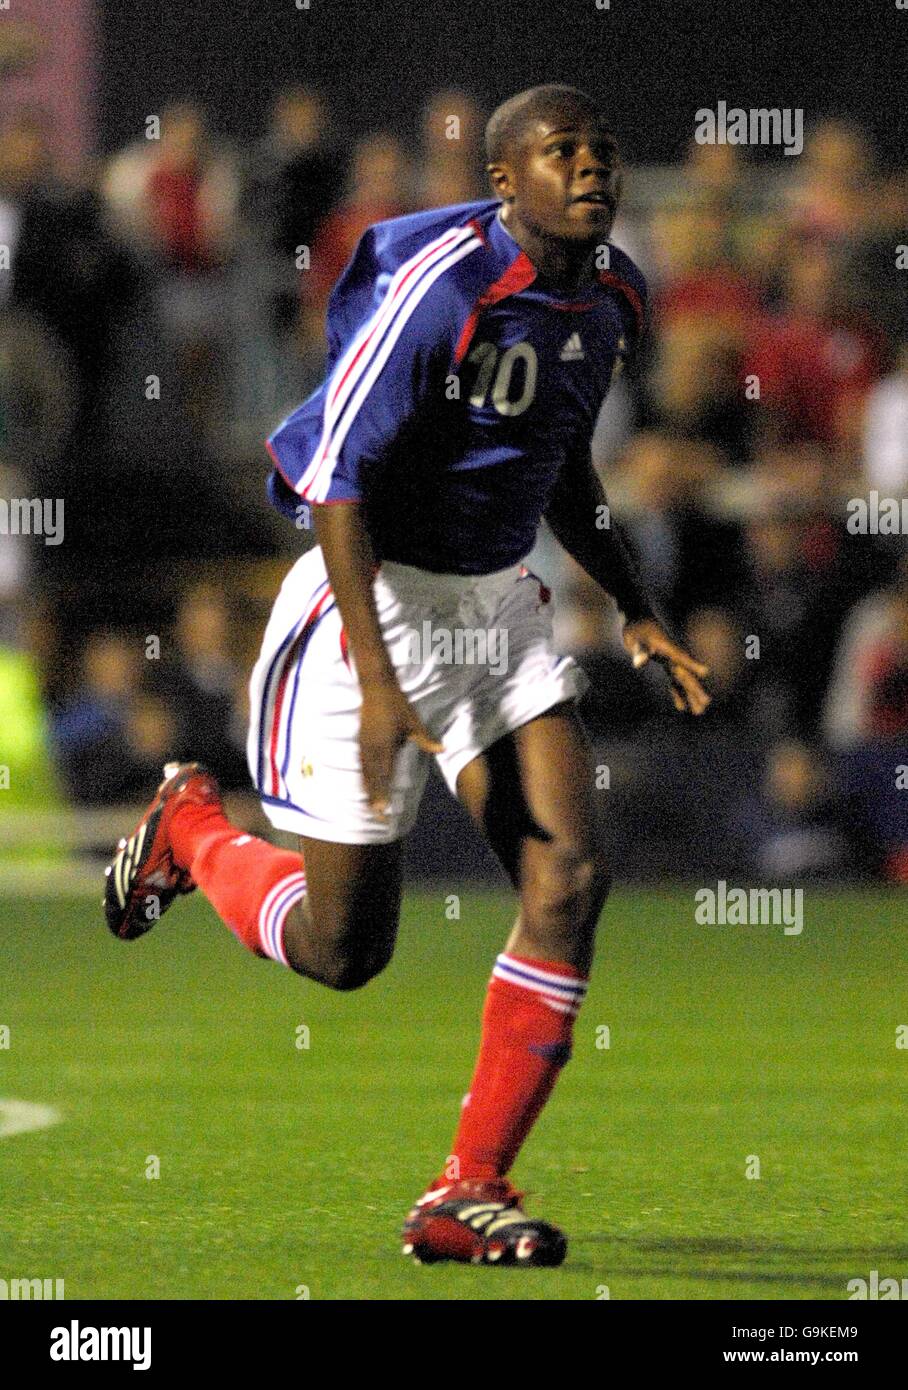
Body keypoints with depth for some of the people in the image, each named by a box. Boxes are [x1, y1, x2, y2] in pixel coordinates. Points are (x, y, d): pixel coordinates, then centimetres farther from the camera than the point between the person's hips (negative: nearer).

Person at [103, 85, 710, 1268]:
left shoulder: (608, 300, 4)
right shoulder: (441, 285, -22)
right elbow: (339, 480, -21)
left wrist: (635, 614, 14)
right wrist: (376, 682, -25)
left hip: (499, 609, 7)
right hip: (378, 601, -7)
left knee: (570, 873, -11)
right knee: (341, 947, 0)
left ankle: (469, 1195, -4)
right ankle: (191, 830, 34)